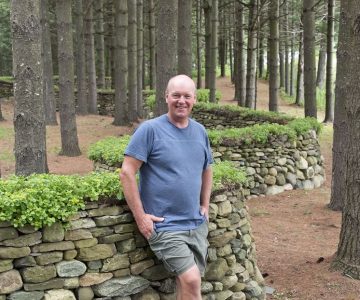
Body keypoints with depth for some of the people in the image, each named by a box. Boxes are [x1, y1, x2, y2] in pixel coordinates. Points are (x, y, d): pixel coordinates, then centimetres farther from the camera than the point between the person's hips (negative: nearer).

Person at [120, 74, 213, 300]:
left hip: (197, 224, 6)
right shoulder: (150, 129, -11)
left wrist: (205, 206, 12)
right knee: (191, 280, -17)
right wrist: (140, 216, -15)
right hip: (165, 225, -6)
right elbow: (127, 173, -13)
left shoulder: (200, 131, 8)